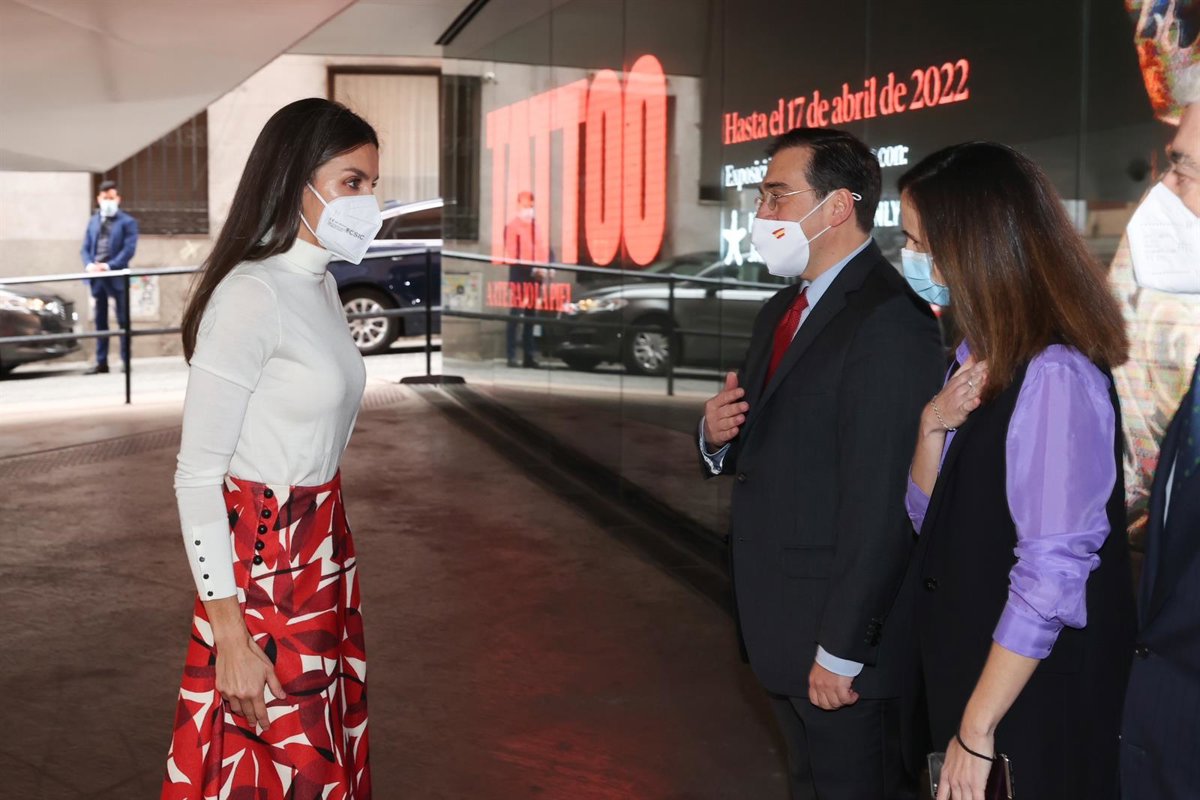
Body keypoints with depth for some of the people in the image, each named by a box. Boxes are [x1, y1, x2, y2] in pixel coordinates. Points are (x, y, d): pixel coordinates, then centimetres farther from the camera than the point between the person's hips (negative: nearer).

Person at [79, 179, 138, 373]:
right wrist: (89, 265, -9)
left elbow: (129, 250, -10)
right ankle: (101, 362, 14)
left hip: (117, 277, -5)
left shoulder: (127, 222, 0)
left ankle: (126, 361, 3)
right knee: (100, 321, 9)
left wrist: (109, 265, -20)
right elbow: (85, 248, 11)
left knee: (123, 320, 0)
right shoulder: (93, 221, 15)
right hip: (96, 277, 5)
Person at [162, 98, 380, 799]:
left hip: (324, 548, 8)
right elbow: (197, 474, -19)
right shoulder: (250, 296, -20)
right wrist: (228, 633, -19)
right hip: (266, 561, -8)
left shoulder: (321, 285, 7)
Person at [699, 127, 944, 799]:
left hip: (843, 640, -9)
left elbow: (881, 507, -24)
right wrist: (719, 437, -5)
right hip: (781, 624, 9)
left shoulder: (889, 323, -21)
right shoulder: (784, 310, 11)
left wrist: (842, 651, -22)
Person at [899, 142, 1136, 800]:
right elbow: (933, 522, 10)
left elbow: (1052, 575, -24)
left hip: (1034, 703, -8)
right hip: (965, 665, 8)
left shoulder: (1055, 376, -22)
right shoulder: (982, 358, 6)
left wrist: (978, 731, -18)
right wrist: (934, 425, -8)